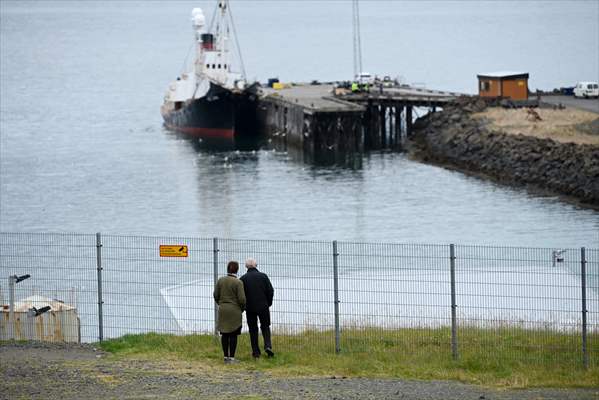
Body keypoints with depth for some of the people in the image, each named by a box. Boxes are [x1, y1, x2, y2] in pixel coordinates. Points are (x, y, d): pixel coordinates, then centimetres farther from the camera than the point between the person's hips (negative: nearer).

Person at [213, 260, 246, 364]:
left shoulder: (221, 280, 1)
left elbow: (216, 295, 5)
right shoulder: (238, 283, -12)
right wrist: (242, 308, 6)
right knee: (233, 335, 1)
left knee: (224, 334, 10)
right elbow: (242, 299, -13)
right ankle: (232, 357, 0)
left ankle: (226, 356, 13)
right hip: (234, 311, -4)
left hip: (223, 310, 4)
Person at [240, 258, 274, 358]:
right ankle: (268, 345, -7)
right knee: (265, 327, 15)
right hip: (263, 307, 0)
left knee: (253, 329, 9)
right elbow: (270, 291, -2)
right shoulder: (263, 276, -3)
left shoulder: (243, 278, -5)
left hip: (250, 308, 0)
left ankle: (256, 352, 8)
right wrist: (268, 303, 12)